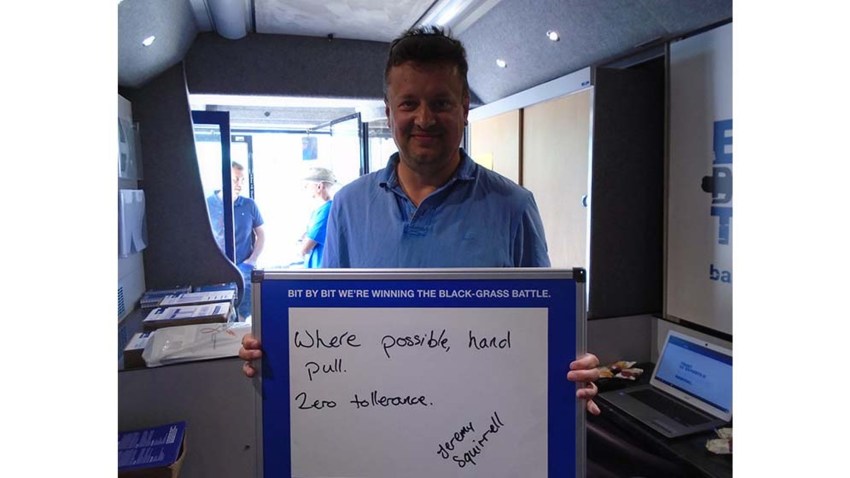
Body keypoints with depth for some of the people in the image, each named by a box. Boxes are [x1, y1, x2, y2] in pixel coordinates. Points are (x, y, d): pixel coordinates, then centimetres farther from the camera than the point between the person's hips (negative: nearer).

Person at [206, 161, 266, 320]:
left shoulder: (249, 205, 3)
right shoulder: (207, 205, -2)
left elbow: (261, 235, 10)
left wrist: (251, 261, -1)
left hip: (244, 270, 1)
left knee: (242, 317, 5)